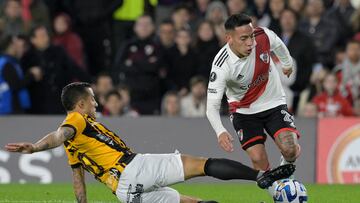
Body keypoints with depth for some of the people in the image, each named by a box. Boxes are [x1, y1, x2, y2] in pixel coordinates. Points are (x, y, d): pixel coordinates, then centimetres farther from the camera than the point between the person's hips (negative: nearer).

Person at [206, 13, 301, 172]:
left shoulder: (263, 36, -21)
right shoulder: (221, 65, -30)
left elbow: (278, 45, 6)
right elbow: (212, 106, -30)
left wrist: (287, 63, 27)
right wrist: (220, 132, -49)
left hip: (274, 103, 2)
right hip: (244, 111, -2)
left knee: (289, 150, -18)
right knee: (258, 160, -17)